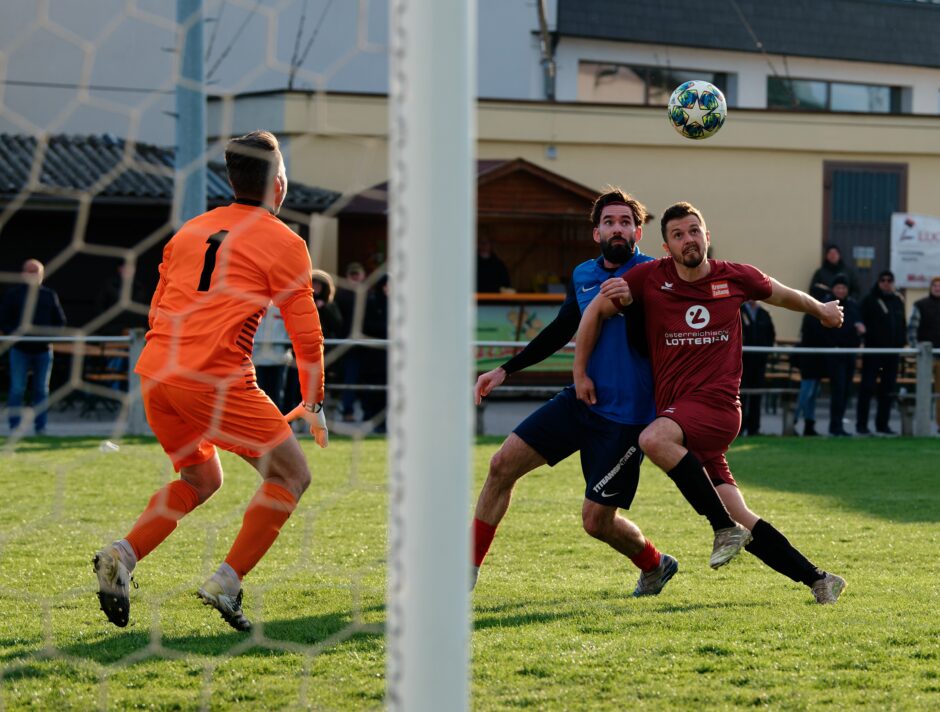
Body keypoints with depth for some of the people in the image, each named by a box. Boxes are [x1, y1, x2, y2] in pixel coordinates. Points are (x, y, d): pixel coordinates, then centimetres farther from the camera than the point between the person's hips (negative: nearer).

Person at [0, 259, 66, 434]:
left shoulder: (49, 295, 8)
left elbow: (60, 321, 11)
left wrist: (49, 335, -7)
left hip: (44, 349, 3)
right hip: (20, 349, -3)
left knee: (42, 390, 7)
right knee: (17, 389, -3)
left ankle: (40, 426, 13)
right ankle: (15, 426, 2)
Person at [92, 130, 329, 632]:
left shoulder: (191, 229, 20)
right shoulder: (283, 242, 3)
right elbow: (307, 336, 4)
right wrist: (313, 405, 16)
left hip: (155, 370, 7)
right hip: (215, 378, -7)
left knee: (200, 479, 25)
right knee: (291, 474, 6)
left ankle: (123, 554, 3)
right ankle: (227, 581, -6)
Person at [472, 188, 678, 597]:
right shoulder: (582, 276, 9)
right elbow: (560, 331, 21)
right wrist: (505, 370, 18)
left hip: (624, 416, -6)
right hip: (581, 399, 6)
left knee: (596, 521, -3)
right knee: (503, 463, -2)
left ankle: (655, 567, 27)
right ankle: (469, 568, 8)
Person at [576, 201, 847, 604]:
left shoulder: (735, 278, 3)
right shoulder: (650, 278, 2)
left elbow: (780, 294, 23)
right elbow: (594, 312, 10)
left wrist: (821, 310, 40)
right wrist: (580, 372, 9)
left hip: (717, 404, -3)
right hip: (676, 411, 3)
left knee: (654, 440, -34)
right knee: (741, 520, 0)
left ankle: (724, 526, -23)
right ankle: (817, 579, 11)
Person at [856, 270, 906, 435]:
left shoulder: (898, 301, 13)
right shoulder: (870, 300, -2)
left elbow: (902, 324, 17)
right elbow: (862, 323, -4)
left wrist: (902, 343, 6)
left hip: (892, 350, 5)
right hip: (873, 349, -5)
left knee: (888, 389, 7)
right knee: (867, 387, -5)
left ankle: (882, 424, 14)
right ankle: (861, 424, -2)